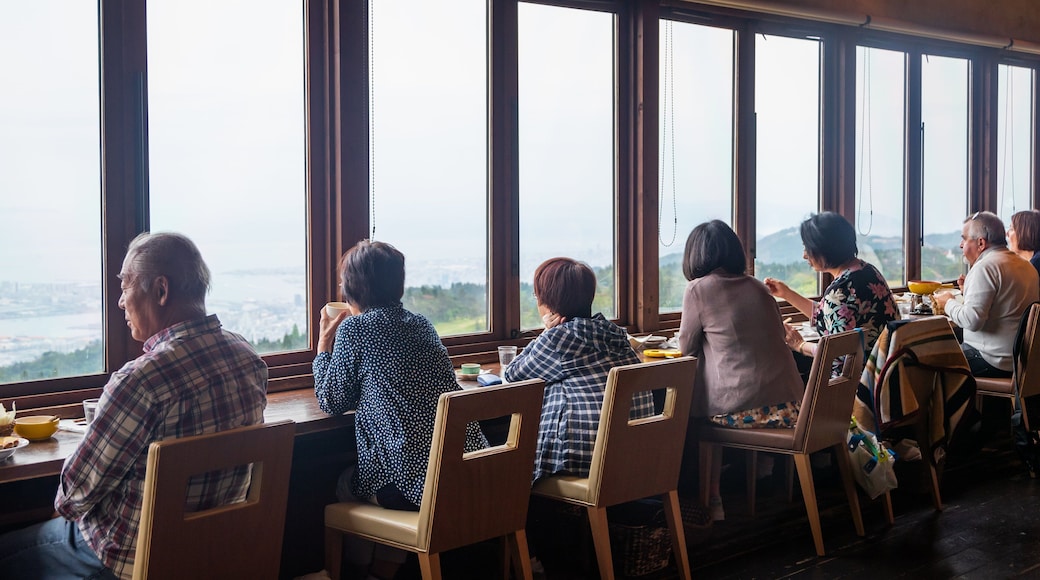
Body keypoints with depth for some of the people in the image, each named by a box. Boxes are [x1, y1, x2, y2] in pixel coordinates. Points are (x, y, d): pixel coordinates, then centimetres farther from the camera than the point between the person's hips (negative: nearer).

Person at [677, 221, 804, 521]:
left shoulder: (698, 290, -4)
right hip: (788, 406, 5)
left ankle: (713, 500, 22)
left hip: (740, 411, -5)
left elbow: (687, 348, 5)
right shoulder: (758, 288, 12)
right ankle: (763, 467, 36)